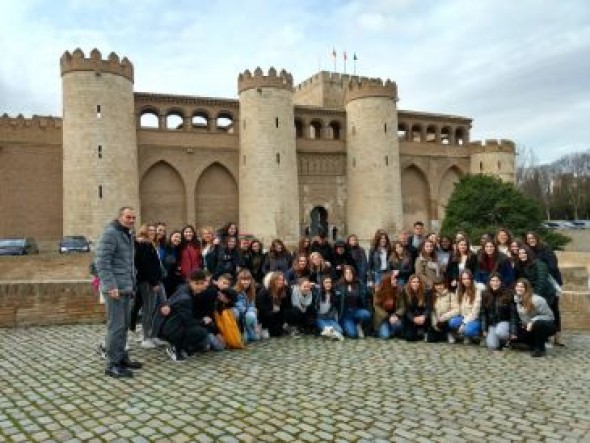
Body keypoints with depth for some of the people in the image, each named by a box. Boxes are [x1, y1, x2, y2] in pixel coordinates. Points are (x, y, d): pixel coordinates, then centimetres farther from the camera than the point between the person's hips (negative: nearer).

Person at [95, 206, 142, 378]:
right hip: (115, 288, -9)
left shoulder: (128, 235, 17)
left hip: (126, 288, 9)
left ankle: (121, 357, 26)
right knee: (116, 326, -6)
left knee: (124, 325, 15)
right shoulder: (110, 233, -12)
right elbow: (101, 261, -19)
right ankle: (112, 364, 2)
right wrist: (111, 286, -24)